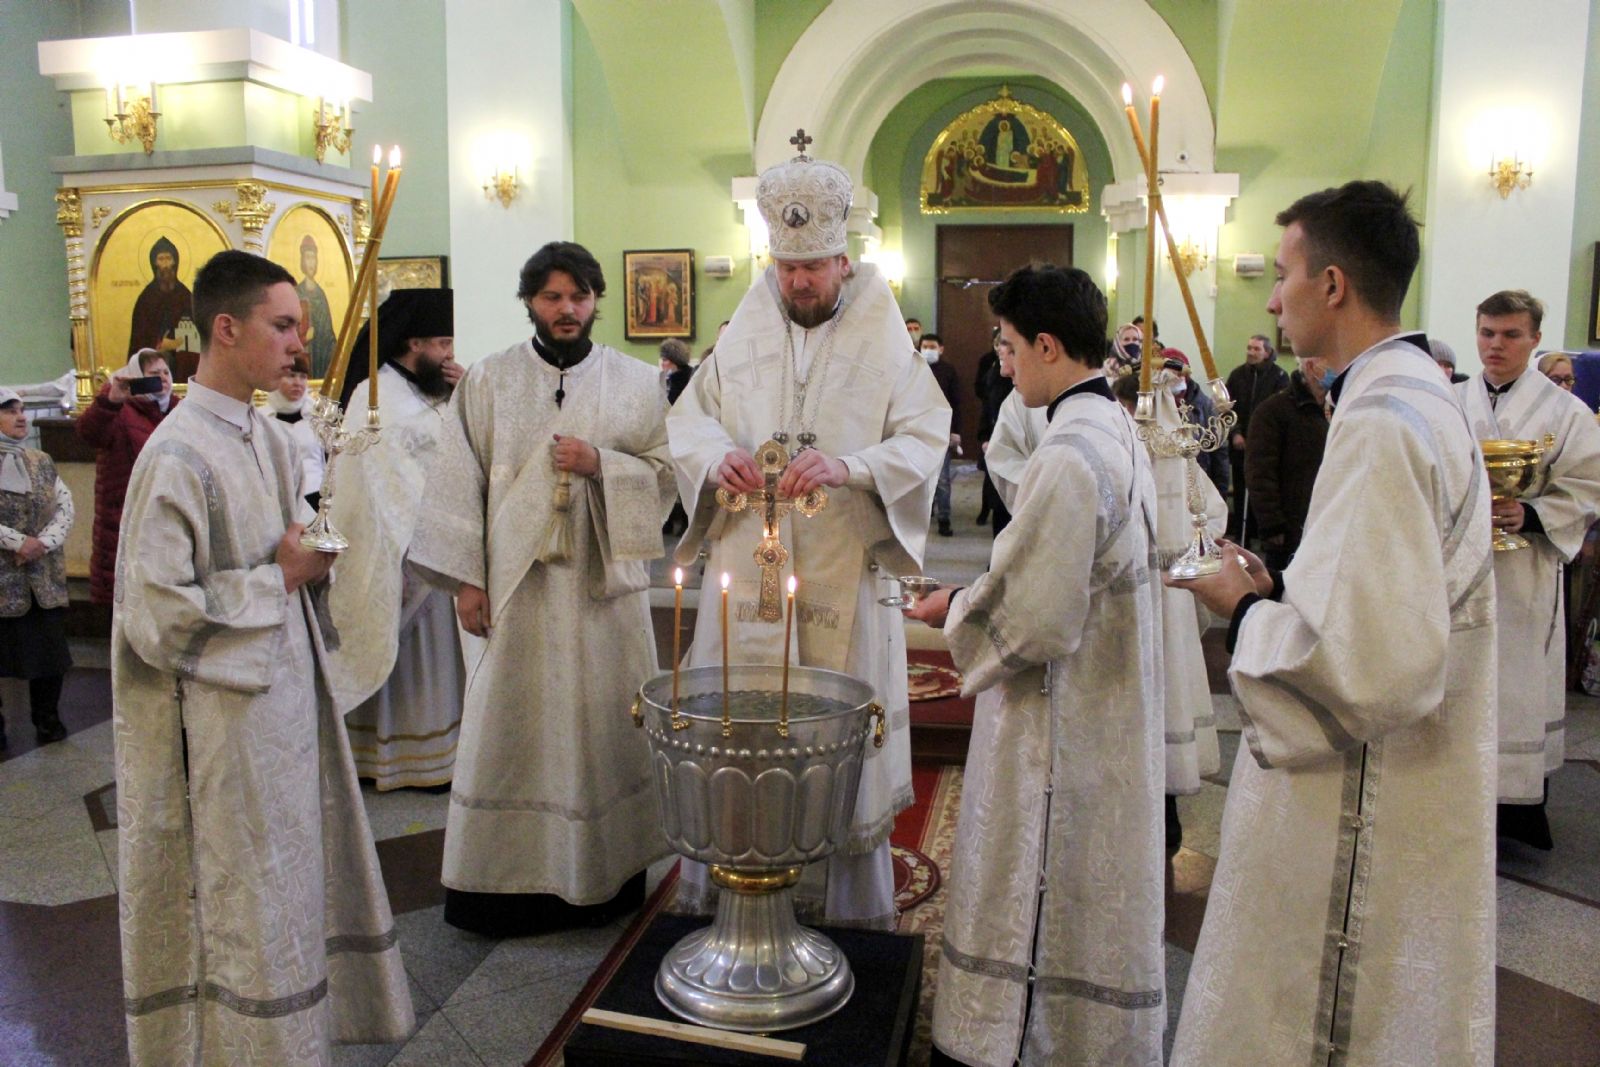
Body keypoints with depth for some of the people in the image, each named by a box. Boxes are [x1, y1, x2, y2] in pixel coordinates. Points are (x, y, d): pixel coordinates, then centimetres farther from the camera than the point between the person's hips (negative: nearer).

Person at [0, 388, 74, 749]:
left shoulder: (41, 462, 11)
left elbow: (66, 506, 5)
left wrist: (43, 542, -11)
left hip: (45, 577, 4)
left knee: (51, 650, 8)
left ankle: (47, 720, 24)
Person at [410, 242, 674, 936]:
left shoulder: (635, 381, 5)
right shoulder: (487, 382, 4)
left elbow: (666, 473, 3)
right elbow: (463, 483, 1)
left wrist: (602, 463, -14)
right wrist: (467, 578, -3)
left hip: (605, 581, 1)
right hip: (518, 583, 0)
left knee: (606, 721, 7)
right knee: (514, 724, 4)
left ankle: (608, 874, 21)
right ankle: (509, 878, 17)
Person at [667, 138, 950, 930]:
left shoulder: (884, 344, 2)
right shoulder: (744, 334, 10)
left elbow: (923, 439, -6)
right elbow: (689, 416, 11)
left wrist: (847, 466, -24)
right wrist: (716, 454, -13)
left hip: (842, 578, -2)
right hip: (746, 573, 2)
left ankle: (843, 904, 20)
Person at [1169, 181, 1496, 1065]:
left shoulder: (1381, 426, -24)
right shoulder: (1422, 399, 9)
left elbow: (1373, 661, -29)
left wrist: (1246, 610, -15)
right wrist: (1281, 588, 7)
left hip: (1362, 820, -10)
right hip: (1403, 793, 10)